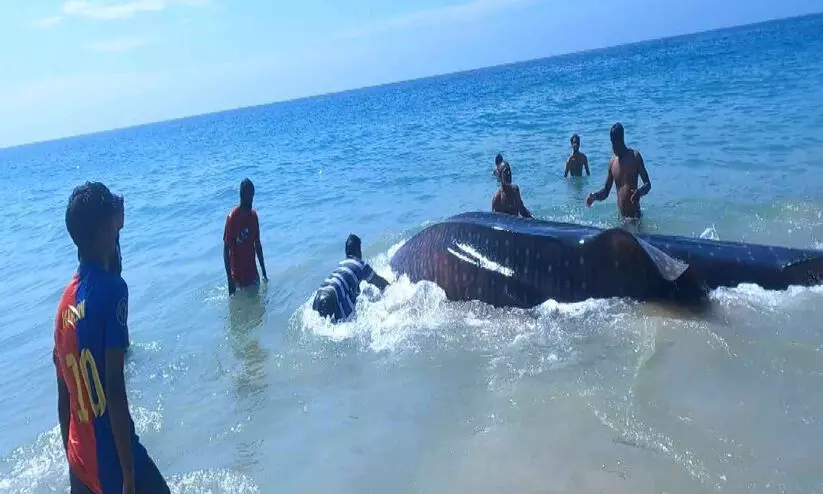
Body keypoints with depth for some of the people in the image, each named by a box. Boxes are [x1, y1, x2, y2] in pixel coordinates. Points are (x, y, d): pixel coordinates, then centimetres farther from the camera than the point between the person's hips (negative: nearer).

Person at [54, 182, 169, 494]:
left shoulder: (65, 301, 4)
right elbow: (114, 389, -23)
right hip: (112, 459, -7)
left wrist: (73, 461, 22)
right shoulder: (112, 288, -18)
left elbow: (63, 395, 11)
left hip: (81, 461, 7)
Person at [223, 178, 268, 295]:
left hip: (252, 273, 5)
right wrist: (230, 280, -17)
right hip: (238, 276, -5)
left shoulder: (253, 215, 2)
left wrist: (264, 272, 13)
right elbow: (226, 249, -14)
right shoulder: (232, 217, -17)